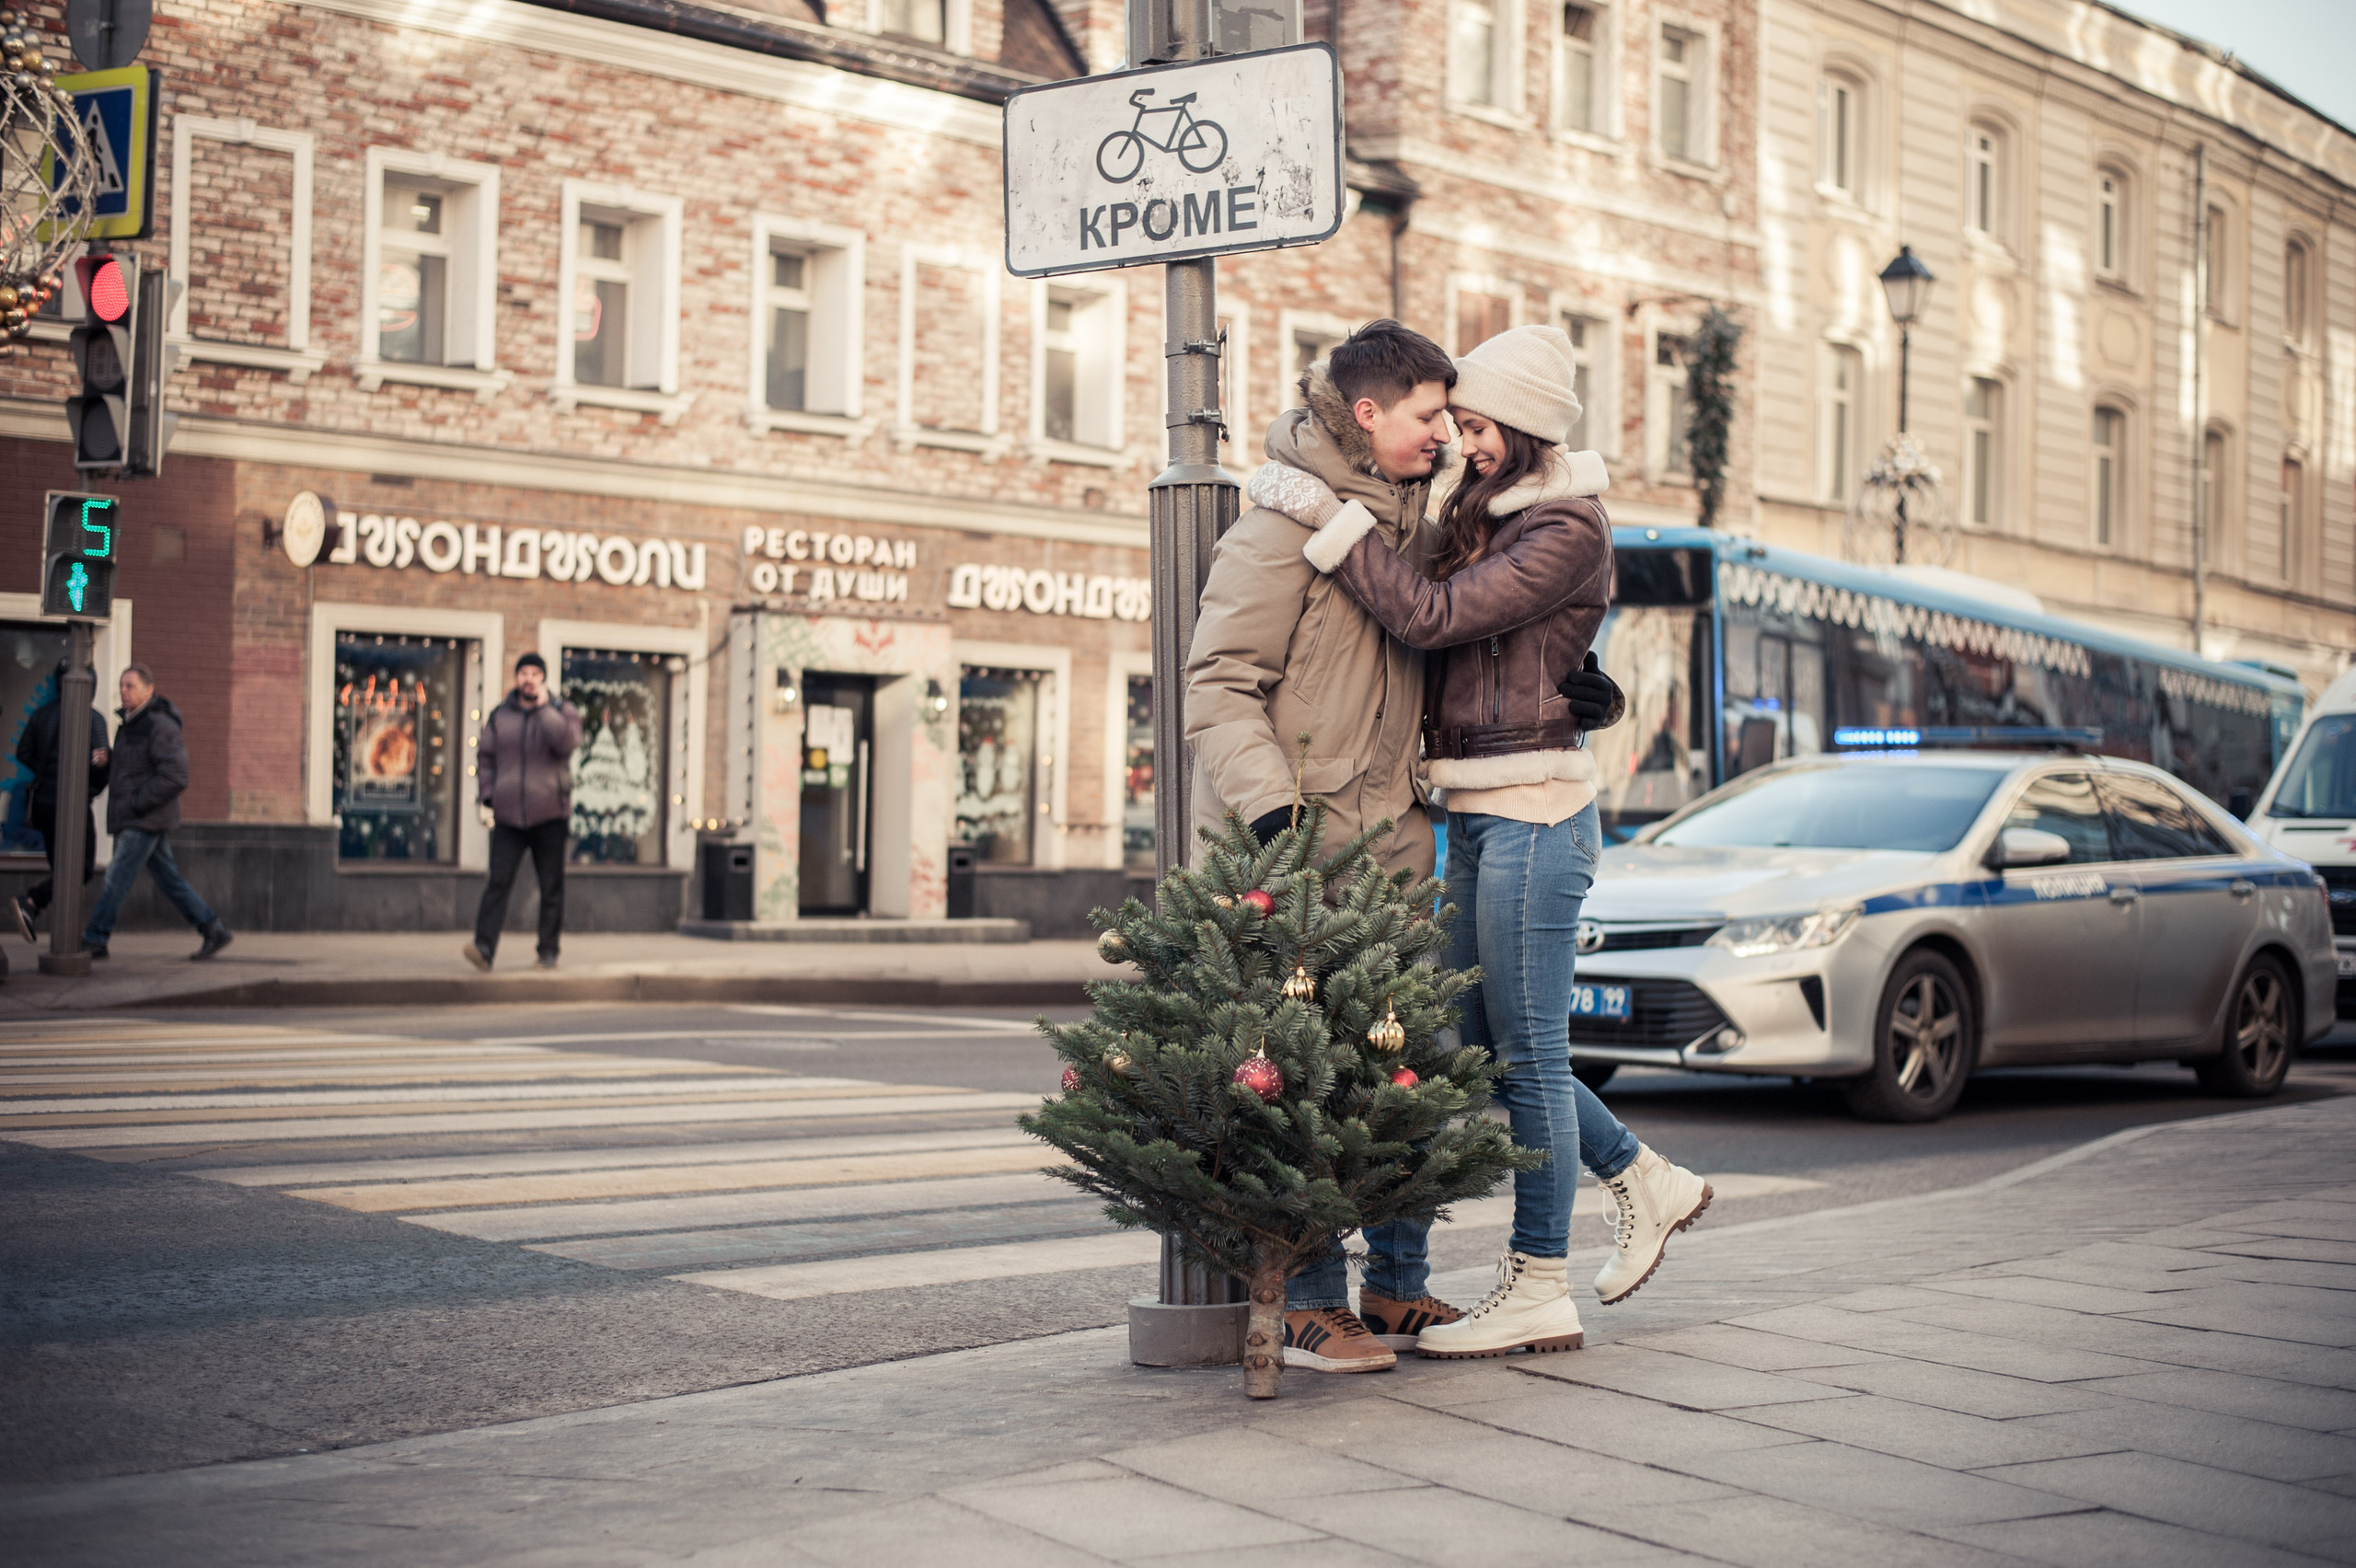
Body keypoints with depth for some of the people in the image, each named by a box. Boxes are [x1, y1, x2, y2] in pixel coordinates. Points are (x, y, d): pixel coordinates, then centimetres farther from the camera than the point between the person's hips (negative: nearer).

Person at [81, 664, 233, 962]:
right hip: (130, 820, 10)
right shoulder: (128, 726, 16)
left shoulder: (160, 727, -14)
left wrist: (136, 803, -20)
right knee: (168, 879, 10)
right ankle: (213, 930, 13)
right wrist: (106, 760, 4)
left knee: (117, 878, -8)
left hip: (145, 821, -10)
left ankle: (94, 941, -4)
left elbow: (175, 777, -21)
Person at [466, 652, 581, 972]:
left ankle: (548, 951, 11)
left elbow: (565, 741, -17)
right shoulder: (499, 716, 11)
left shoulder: (563, 711, 3)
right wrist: (489, 794, 4)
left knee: (551, 888, 3)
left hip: (549, 816, -1)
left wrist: (543, 706, -14)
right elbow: (485, 757, 17)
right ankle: (484, 948, -18)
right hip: (508, 816, 1)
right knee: (498, 882, -10)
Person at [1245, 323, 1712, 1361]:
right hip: (1477, 817, 9)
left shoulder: (1567, 531, -13)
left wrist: (1329, 515, -20)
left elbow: (1431, 614, -21)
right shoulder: (1482, 514, 14)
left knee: (1525, 1052, -3)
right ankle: (1647, 1183, 29)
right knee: (1482, 1043, 13)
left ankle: (1538, 1293, 6)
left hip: (1531, 814, -9)